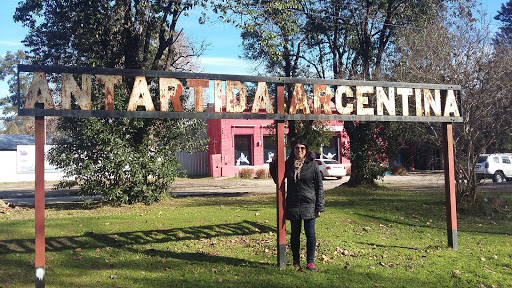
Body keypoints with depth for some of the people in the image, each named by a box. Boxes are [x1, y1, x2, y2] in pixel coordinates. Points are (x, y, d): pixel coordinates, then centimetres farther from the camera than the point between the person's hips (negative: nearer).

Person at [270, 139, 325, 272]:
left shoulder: (312, 164, -3)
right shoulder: (288, 164, 4)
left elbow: (319, 186, -1)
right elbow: (278, 179, 15)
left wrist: (319, 206, -5)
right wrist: (273, 164, 1)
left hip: (309, 205, -2)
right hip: (293, 205, 2)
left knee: (310, 233, 2)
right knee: (295, 234, 11)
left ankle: (310, 262, 13)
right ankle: (296, 261, 24)